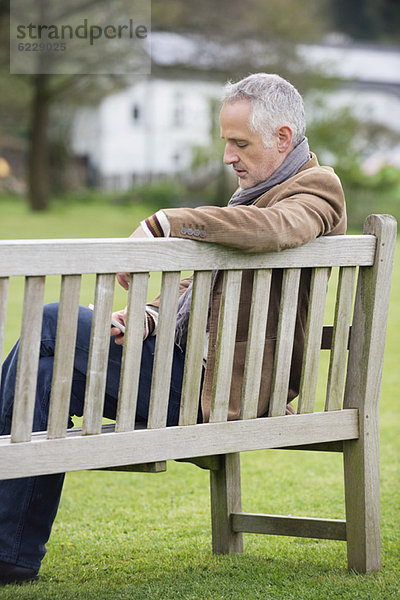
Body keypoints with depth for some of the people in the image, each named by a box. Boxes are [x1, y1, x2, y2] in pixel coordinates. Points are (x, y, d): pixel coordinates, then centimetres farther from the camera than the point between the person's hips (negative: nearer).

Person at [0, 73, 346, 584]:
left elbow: (271, 229, -32)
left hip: (214, 388, -9)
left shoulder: (316, 189, -7)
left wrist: (164, 223, -26)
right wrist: (154, 315, 1)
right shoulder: (260, 188, 22)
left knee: (51, 325, -12)